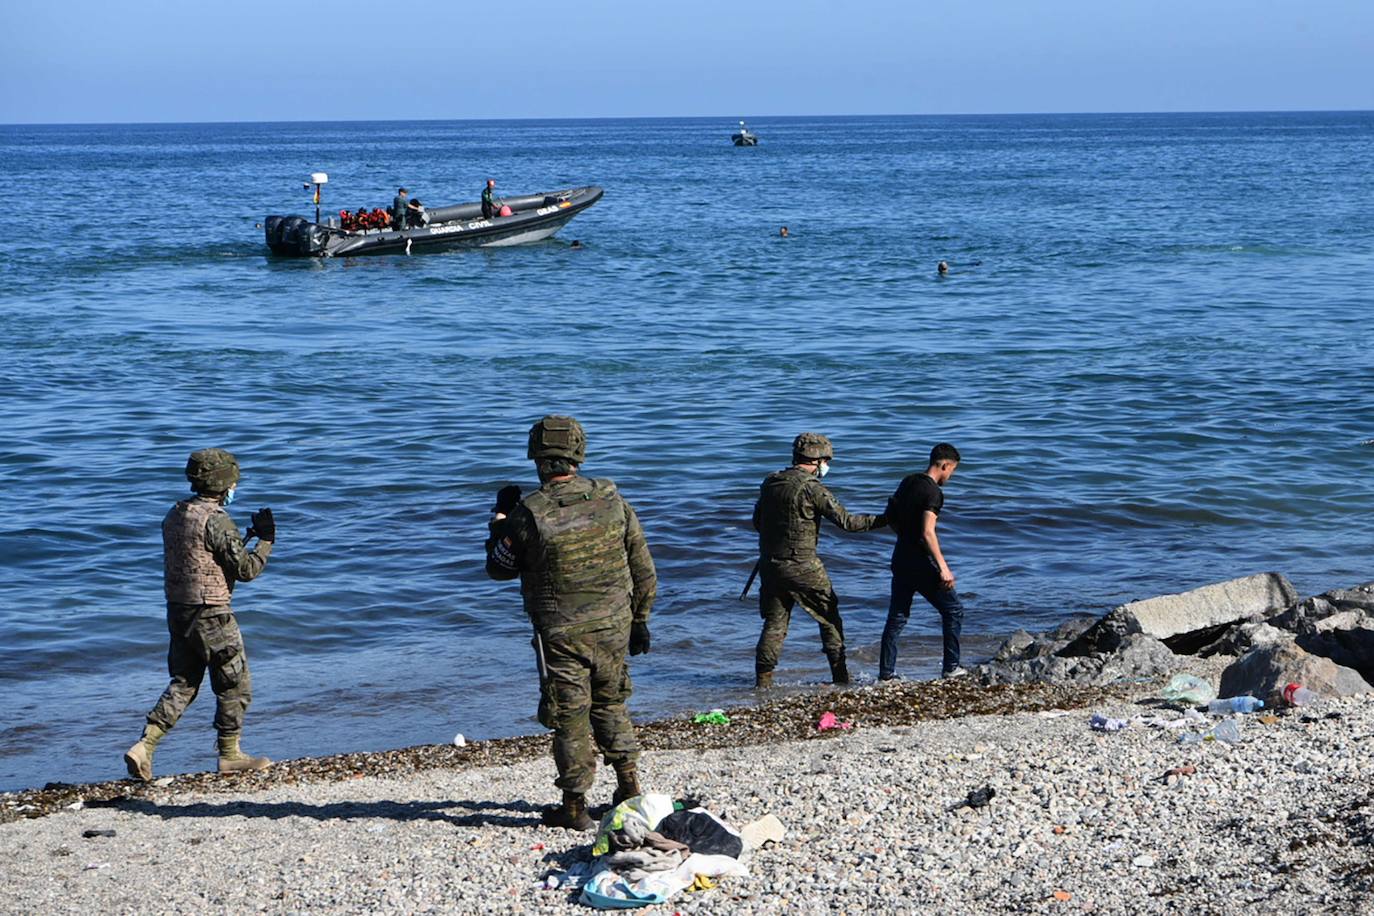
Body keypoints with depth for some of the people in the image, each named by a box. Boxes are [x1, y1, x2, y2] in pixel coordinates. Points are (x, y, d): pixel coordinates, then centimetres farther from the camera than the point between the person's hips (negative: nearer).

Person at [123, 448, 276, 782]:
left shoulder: (175, 515, 10)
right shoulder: (215, 519, -17)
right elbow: (246, 569, -15)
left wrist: (246, 536, 20)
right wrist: (266, 540, 1)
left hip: (178, 610, 8)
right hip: (210, 613, -8)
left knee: (183, 683, 14)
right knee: (235, 683, 7)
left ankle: (144, 747, 2)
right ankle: (230, 755, 15)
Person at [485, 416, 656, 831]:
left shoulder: (528, 514, -15)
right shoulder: (612, 499, -4)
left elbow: (499, 567, 1)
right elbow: (643, 568, 3)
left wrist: (500, 517, 15)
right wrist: (639, 620, 14)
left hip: (561, 634, -4)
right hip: (613, 626, 4)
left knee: (570, 718, 7)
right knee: (610, 704, 22)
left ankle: (575, 808, 14)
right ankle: (630, 787, 25)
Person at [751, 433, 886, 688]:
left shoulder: (770, 483, 7)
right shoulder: (812, 489, -12)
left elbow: (757, 521, 15)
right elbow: (846, 521, -14)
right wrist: (882, 520, -5)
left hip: (770, 564, 5)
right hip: (802, 566, -5)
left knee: (774, 622, 10)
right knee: (829, 618, 10)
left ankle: (763, 679, 4)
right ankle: (841, 677, 13)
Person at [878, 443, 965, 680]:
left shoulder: (908, 482, 8)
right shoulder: (934, 492, -16)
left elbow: (891, 515, 19)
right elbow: (927, 532, -25)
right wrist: (943, 568, -26)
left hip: (900, 560, 8)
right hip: (921, 563, -8)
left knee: (896, 617, 12)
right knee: (953, 611, 7)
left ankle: (885, 673, 11)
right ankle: (950, 668, 8)